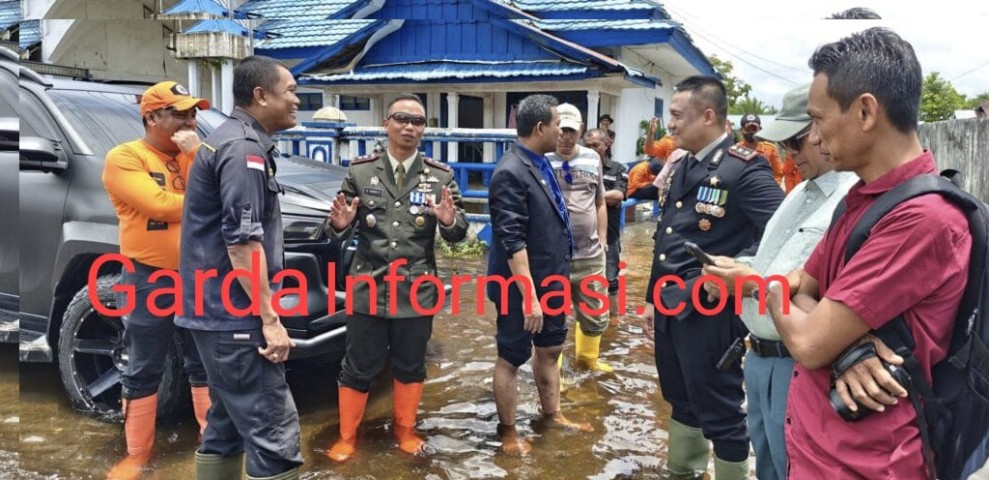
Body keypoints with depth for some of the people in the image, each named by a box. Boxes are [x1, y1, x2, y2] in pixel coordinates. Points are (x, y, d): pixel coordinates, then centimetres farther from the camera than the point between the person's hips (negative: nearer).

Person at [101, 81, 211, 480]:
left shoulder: (191, 156, 9)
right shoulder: (124, 158, -10)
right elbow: (160, 205, -22)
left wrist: (194, 155, -12)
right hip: (149, 281, -5)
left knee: (205, 364, 14)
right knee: (143, 372, 8)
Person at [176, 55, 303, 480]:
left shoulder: (233, 140, 17)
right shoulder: (244, 148, -15)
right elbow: (242, 241, -22)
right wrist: (270, 319, -20)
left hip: (218, 310, 11)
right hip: (235, 314, -11)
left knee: (229, 424, 17)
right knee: (274, 435, -8)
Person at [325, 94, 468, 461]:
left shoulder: (441, 176, 2)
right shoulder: (360, 171, 1)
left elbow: (458, 235, -1)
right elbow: (342, 231, 4)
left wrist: (450, 221, -23)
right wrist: (340, 224, -20)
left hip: (417, 289, 1)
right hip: (368, 287, 0)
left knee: (410, 365, 15)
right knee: (359, 367, 9)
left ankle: (405, 429, 36)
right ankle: (347, 436, 29)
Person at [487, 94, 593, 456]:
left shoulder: (540, 164, 5)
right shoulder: (511, 173, -22)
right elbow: (512, 241, -25)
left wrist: (551, 282, 18)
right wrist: (529, 295, -26)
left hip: (550, 279, 9)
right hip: (524, 286, -9)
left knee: (550, 350, 21)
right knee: (512, 358, 8)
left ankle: (552, 415, 39)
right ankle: (507, 431, 25)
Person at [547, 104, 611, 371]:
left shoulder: (593, 159, 7)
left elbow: (599, 205, 15)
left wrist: (602, 242, 12)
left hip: (591, 255, 4)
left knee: (596, 316, 18)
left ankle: (588, 357, 42)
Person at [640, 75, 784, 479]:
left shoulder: (745, 168, -14)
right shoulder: (681, 169, 12)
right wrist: (653, 298, 19)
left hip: (709, 311, -8)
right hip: (671, 307, 8)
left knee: (719, 411, 5)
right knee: (681, 400, 22)